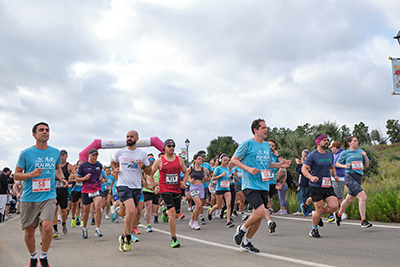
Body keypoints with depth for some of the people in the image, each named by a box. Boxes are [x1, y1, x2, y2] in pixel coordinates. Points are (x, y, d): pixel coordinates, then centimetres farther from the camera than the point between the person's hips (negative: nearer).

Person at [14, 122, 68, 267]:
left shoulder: (55, 152, 7)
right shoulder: (25, 153, -2)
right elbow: (16, 175, 2)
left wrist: (61, 178, 7)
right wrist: (31, 174, -16)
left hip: (48, 196, 0)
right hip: (29, 198, 0)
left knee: (47, 226, -19)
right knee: (29, 231, 7)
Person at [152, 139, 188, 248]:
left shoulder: (179, 160, 7)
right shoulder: (159, 161, -2)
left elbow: (185, 172, 19)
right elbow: (150, 174, 5)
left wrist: (184, 182, 2)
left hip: (177, 190, 4)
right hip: (165, 189, -4)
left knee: (176, 215, 10)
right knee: (172, 212, -19)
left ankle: (165, 212, 47)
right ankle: (173, 239, -11)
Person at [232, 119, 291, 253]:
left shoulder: (267, 145, 15)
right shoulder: (247, 144, -7)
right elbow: (234, 159, -5)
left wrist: (279, 164, 7)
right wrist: (248, 169, -17)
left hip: (263, 186, 7)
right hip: (250, 185, -7)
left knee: (258, 216, 8)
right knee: (260, 212, -19)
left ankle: (246, 242, 24)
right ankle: (242, 229, 8)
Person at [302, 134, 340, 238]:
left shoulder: (330, 155, 11)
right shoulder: (312, 155, -9)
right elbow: (304, 169, -10)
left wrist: (335, 176, 6)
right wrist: (311, 177, -27)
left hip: (328, 186, 6)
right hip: (316, 187, -6)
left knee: (334, 206, -9)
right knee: (319, 208, -4)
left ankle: (318, 214, 21)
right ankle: (314, 229, 19)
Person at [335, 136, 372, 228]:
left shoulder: (361, 152, 13)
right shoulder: (345, 153, 1)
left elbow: (367, 165, 14)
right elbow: (337, 163, 10)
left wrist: (365, 157, -4)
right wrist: (344, 166, -10)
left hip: (358, 177, 6)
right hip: (349, 176, -6)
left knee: (349, 199, 16)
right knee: (363, 197, -19)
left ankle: (338, 214, 39)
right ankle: (363, 221, -14)